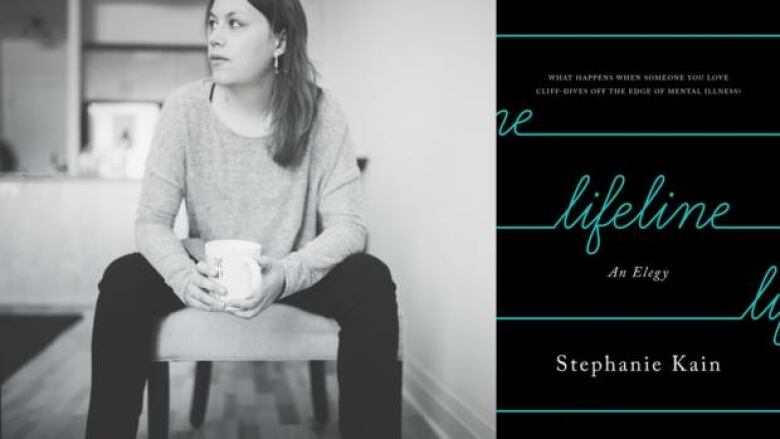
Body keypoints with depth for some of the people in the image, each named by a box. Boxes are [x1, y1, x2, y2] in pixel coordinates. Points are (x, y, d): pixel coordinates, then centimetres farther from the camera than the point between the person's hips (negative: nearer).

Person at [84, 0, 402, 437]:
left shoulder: (319, 110, -14)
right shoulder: (185, 107, -12)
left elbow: (348, 226, -18)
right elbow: (152, 221, -13)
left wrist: (285, 274, -38)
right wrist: (185, 276, -36)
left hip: (294, 274, -1)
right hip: (208, 274, 1)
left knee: (371, 282, -29)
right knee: (123, 279, -25)